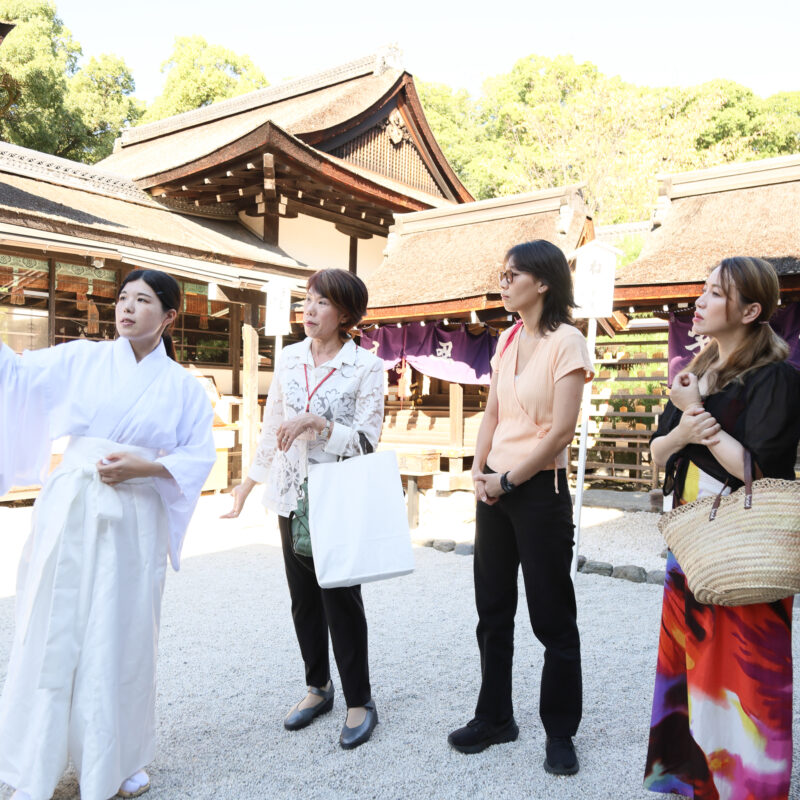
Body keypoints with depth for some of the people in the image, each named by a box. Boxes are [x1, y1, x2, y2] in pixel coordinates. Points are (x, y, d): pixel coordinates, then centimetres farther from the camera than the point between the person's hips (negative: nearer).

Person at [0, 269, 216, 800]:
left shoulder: (184, 387, 6)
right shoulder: (81, 360, 9)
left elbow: (200, 456, 1)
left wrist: (144, 466, -12)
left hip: (134, 521, 0)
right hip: (69, 510, 1)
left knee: (123, 636, 6)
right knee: (55, 631, 5)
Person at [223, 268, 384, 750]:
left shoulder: (366, 366, -6)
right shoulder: (289, 359, 7)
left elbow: (366, 439, -11)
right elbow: (272, 425, 16)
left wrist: (314, 422, -22)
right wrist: (251, 480, 20)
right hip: (293, 495, 5)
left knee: (341, 596, -2)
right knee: (303, 597, 11)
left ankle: (360, 701, 16)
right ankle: (318, 687, 29)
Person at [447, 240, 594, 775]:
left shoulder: (567, 341, -12)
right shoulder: (508, 339, 9)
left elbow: (561, 432, -16)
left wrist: (507, 481, -11)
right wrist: (479, 474, -1)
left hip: (540, 491, -7)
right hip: (494, 489, 7)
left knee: (553, 617, 7)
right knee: (492, 608, 14)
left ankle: (561, 732, 25)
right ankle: (494, 717, 31)